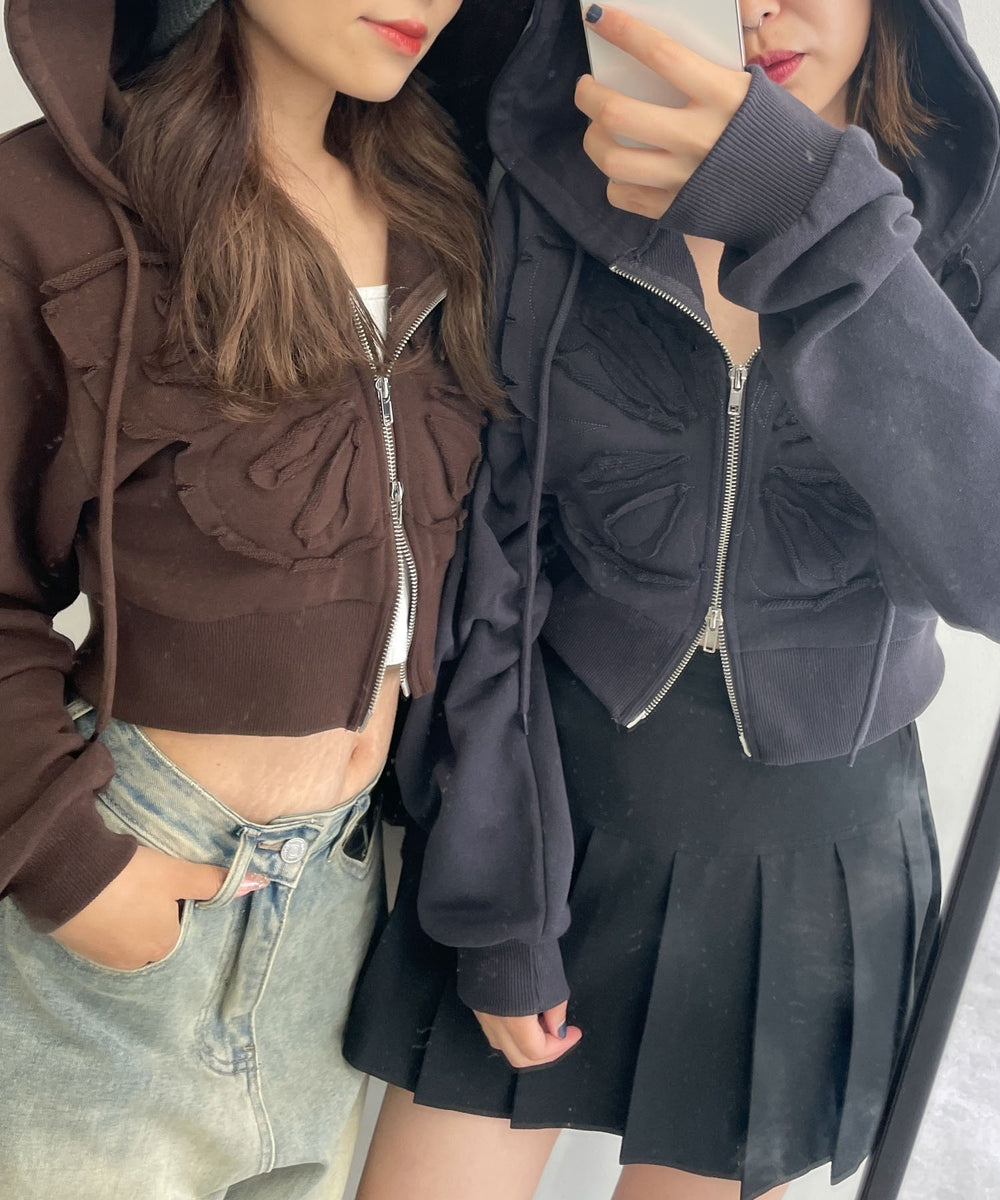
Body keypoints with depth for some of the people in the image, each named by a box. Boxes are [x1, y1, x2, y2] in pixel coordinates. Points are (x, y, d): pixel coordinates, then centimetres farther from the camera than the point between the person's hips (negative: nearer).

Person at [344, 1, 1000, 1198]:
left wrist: (813, 221, -37)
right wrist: (499, 911, -6)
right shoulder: (548, 194, -9)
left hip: (811, 854, 1)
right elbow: (491, 556, -7)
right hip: (553, 802, 0)